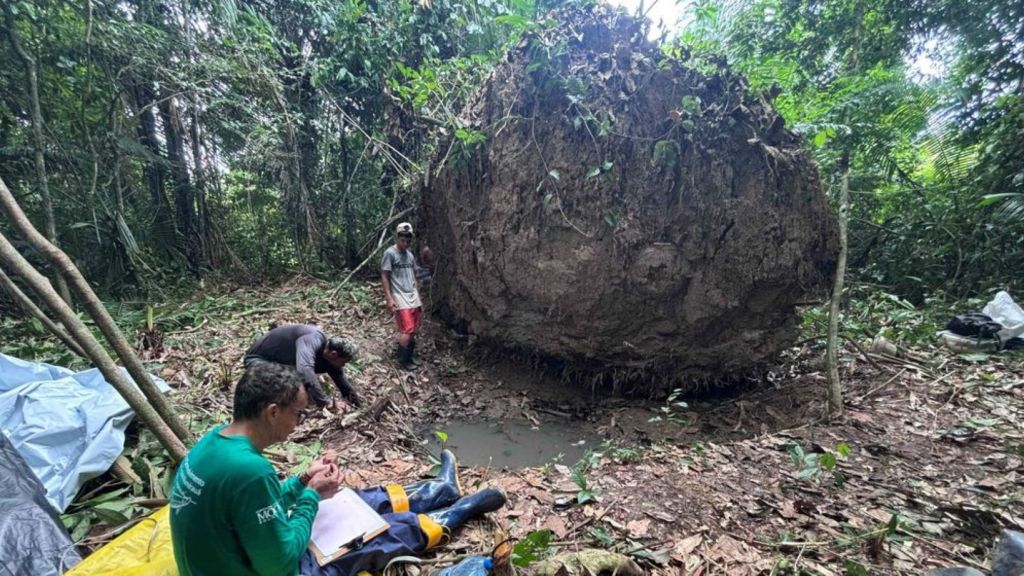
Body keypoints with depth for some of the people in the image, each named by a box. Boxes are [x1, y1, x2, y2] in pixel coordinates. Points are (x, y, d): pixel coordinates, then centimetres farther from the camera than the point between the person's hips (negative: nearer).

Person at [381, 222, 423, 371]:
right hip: (400, 299, -6)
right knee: (407, 330, -8)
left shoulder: (410, 255, 13)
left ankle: (411, 356, 20)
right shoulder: (390, 253, -7)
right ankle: (403, 360, 6)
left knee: (414, 330, 6)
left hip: (413, 298, 6)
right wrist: (389, 299, -14)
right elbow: (384, 277, -8)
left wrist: (418, 297, 16)